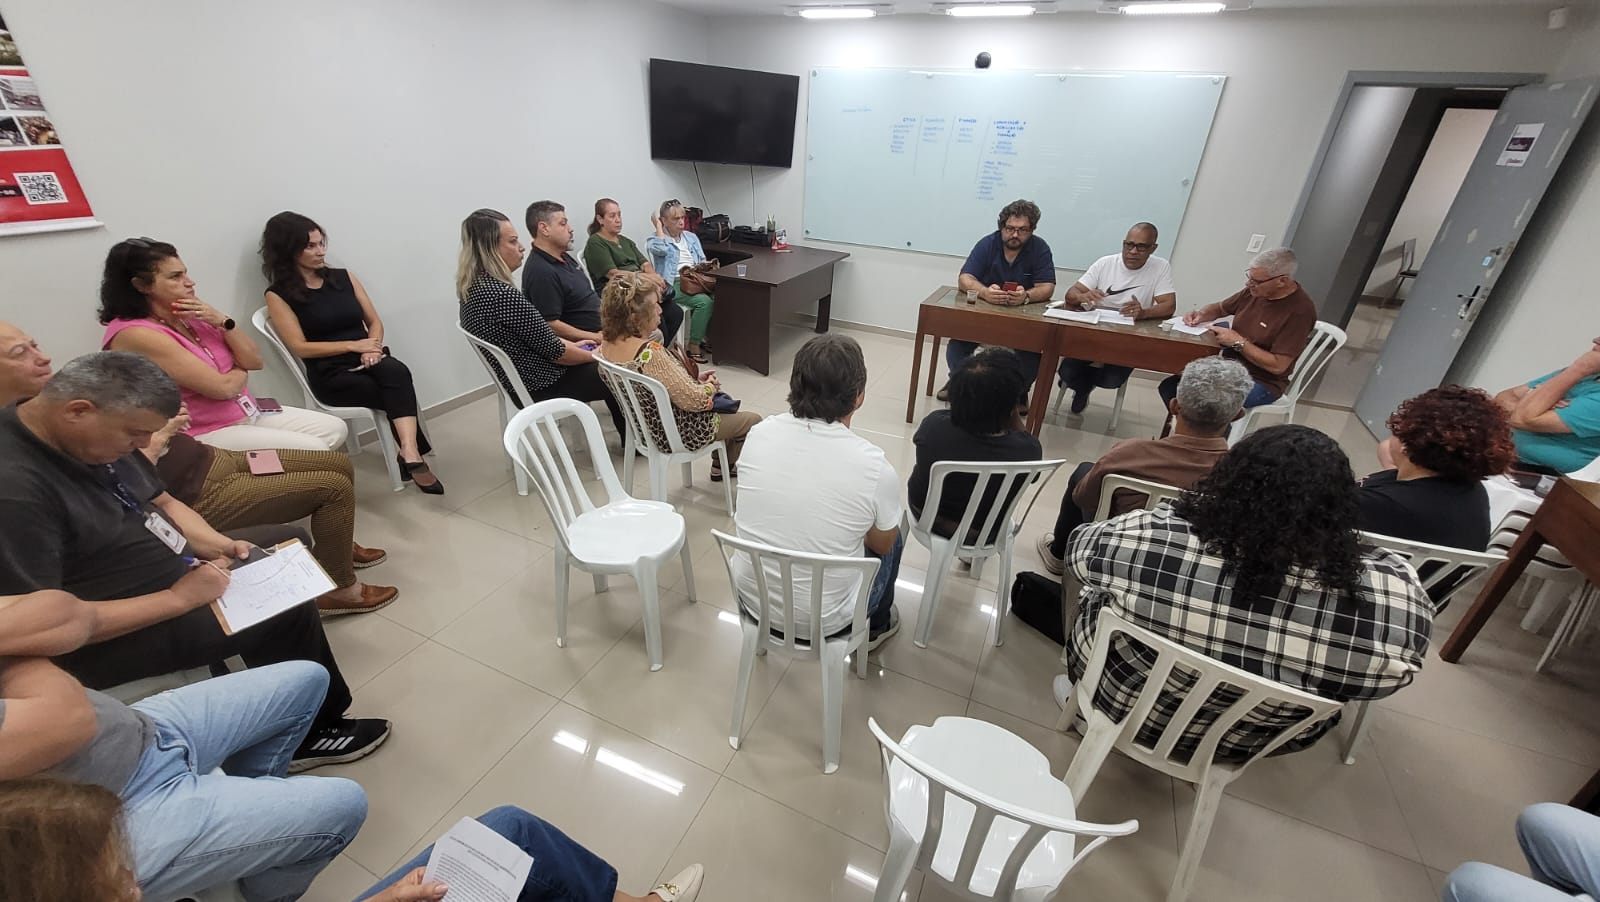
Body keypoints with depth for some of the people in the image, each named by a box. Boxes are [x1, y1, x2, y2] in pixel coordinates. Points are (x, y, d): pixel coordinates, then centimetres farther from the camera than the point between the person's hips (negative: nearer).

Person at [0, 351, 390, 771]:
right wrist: (177, 599, -27)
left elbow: (163, 501, 9)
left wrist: (214, 544, -8)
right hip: (106, 638, -9)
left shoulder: (94, 433, -4)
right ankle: (307, 735, 6)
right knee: (287, 611, -19)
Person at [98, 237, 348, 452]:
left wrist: (221, 321, -11)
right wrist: (241, 371, 1)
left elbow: (254, 361, 4)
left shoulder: (187, 315, 6)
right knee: (312, 451, -20)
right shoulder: (134, 334, -18)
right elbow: (222, 387, -22)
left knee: (334, 429, 1)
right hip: (203, 435, -8)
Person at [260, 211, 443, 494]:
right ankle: (415, 456, -24)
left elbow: (375, 321, 14)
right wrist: (353, 346, -11)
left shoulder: (344, 277, 15)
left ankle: (410, 455, -49)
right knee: (399, 392, -31)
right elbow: (300, 347, -4)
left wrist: (372, 347, -8)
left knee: (396, 372, -35)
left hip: (369, 361, 3)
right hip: (331, 375, -3)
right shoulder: (278, 295, 3)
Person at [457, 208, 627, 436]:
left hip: (518, 382, 9)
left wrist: (572, 345, 10)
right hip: (540, 385, -9)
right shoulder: (502, 294, -28)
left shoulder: (473, 287, 1)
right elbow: (552, 350, -22)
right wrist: (592, 355, -5)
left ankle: (628, 437, 31)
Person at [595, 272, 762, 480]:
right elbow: (694, 400, -28)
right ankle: (727, 465, 38)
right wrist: (711, 386, -7)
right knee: (753, 420, 13)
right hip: (677, 435, -9)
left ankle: (719, 466, 44)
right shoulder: (650, 353, -35)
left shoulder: (606, 346, -8)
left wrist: (697, 382, 1)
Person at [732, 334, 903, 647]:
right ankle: (875, 626, 47)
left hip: (751, 597, 4)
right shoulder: (874, 466, -24)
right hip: (822, 620, -3)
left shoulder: (759, 433, -12)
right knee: (894, 538, 23)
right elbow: (882, 545, -4)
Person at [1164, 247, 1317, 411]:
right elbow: (1219, 308, 19)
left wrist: (1238, 342, -20)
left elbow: (1277, 365, -21)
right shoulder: (1256, 290, 0)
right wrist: (1200, 314, -3)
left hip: (1262, 383, -7)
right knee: (1170, 386, -14)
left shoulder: (1300, 310, -19)